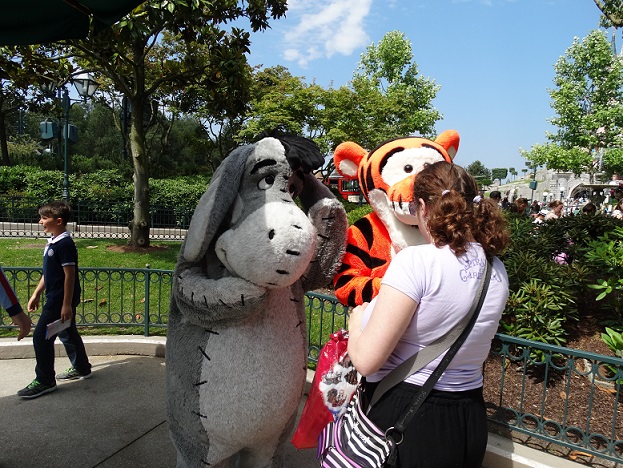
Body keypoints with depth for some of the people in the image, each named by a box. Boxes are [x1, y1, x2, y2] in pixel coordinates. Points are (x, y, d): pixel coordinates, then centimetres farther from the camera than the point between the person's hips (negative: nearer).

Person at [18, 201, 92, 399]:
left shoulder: (65, 244, -19)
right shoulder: (53, 242, 11)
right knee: (67, 334, 18)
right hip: (55, 299, 10)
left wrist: (67, 304, -21)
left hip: (61, 300, -10)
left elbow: (70, 275, -21)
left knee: (41, 337, -5)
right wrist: (36, 294, 19)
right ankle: (81, 369, 32)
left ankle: (44, 381, 6)